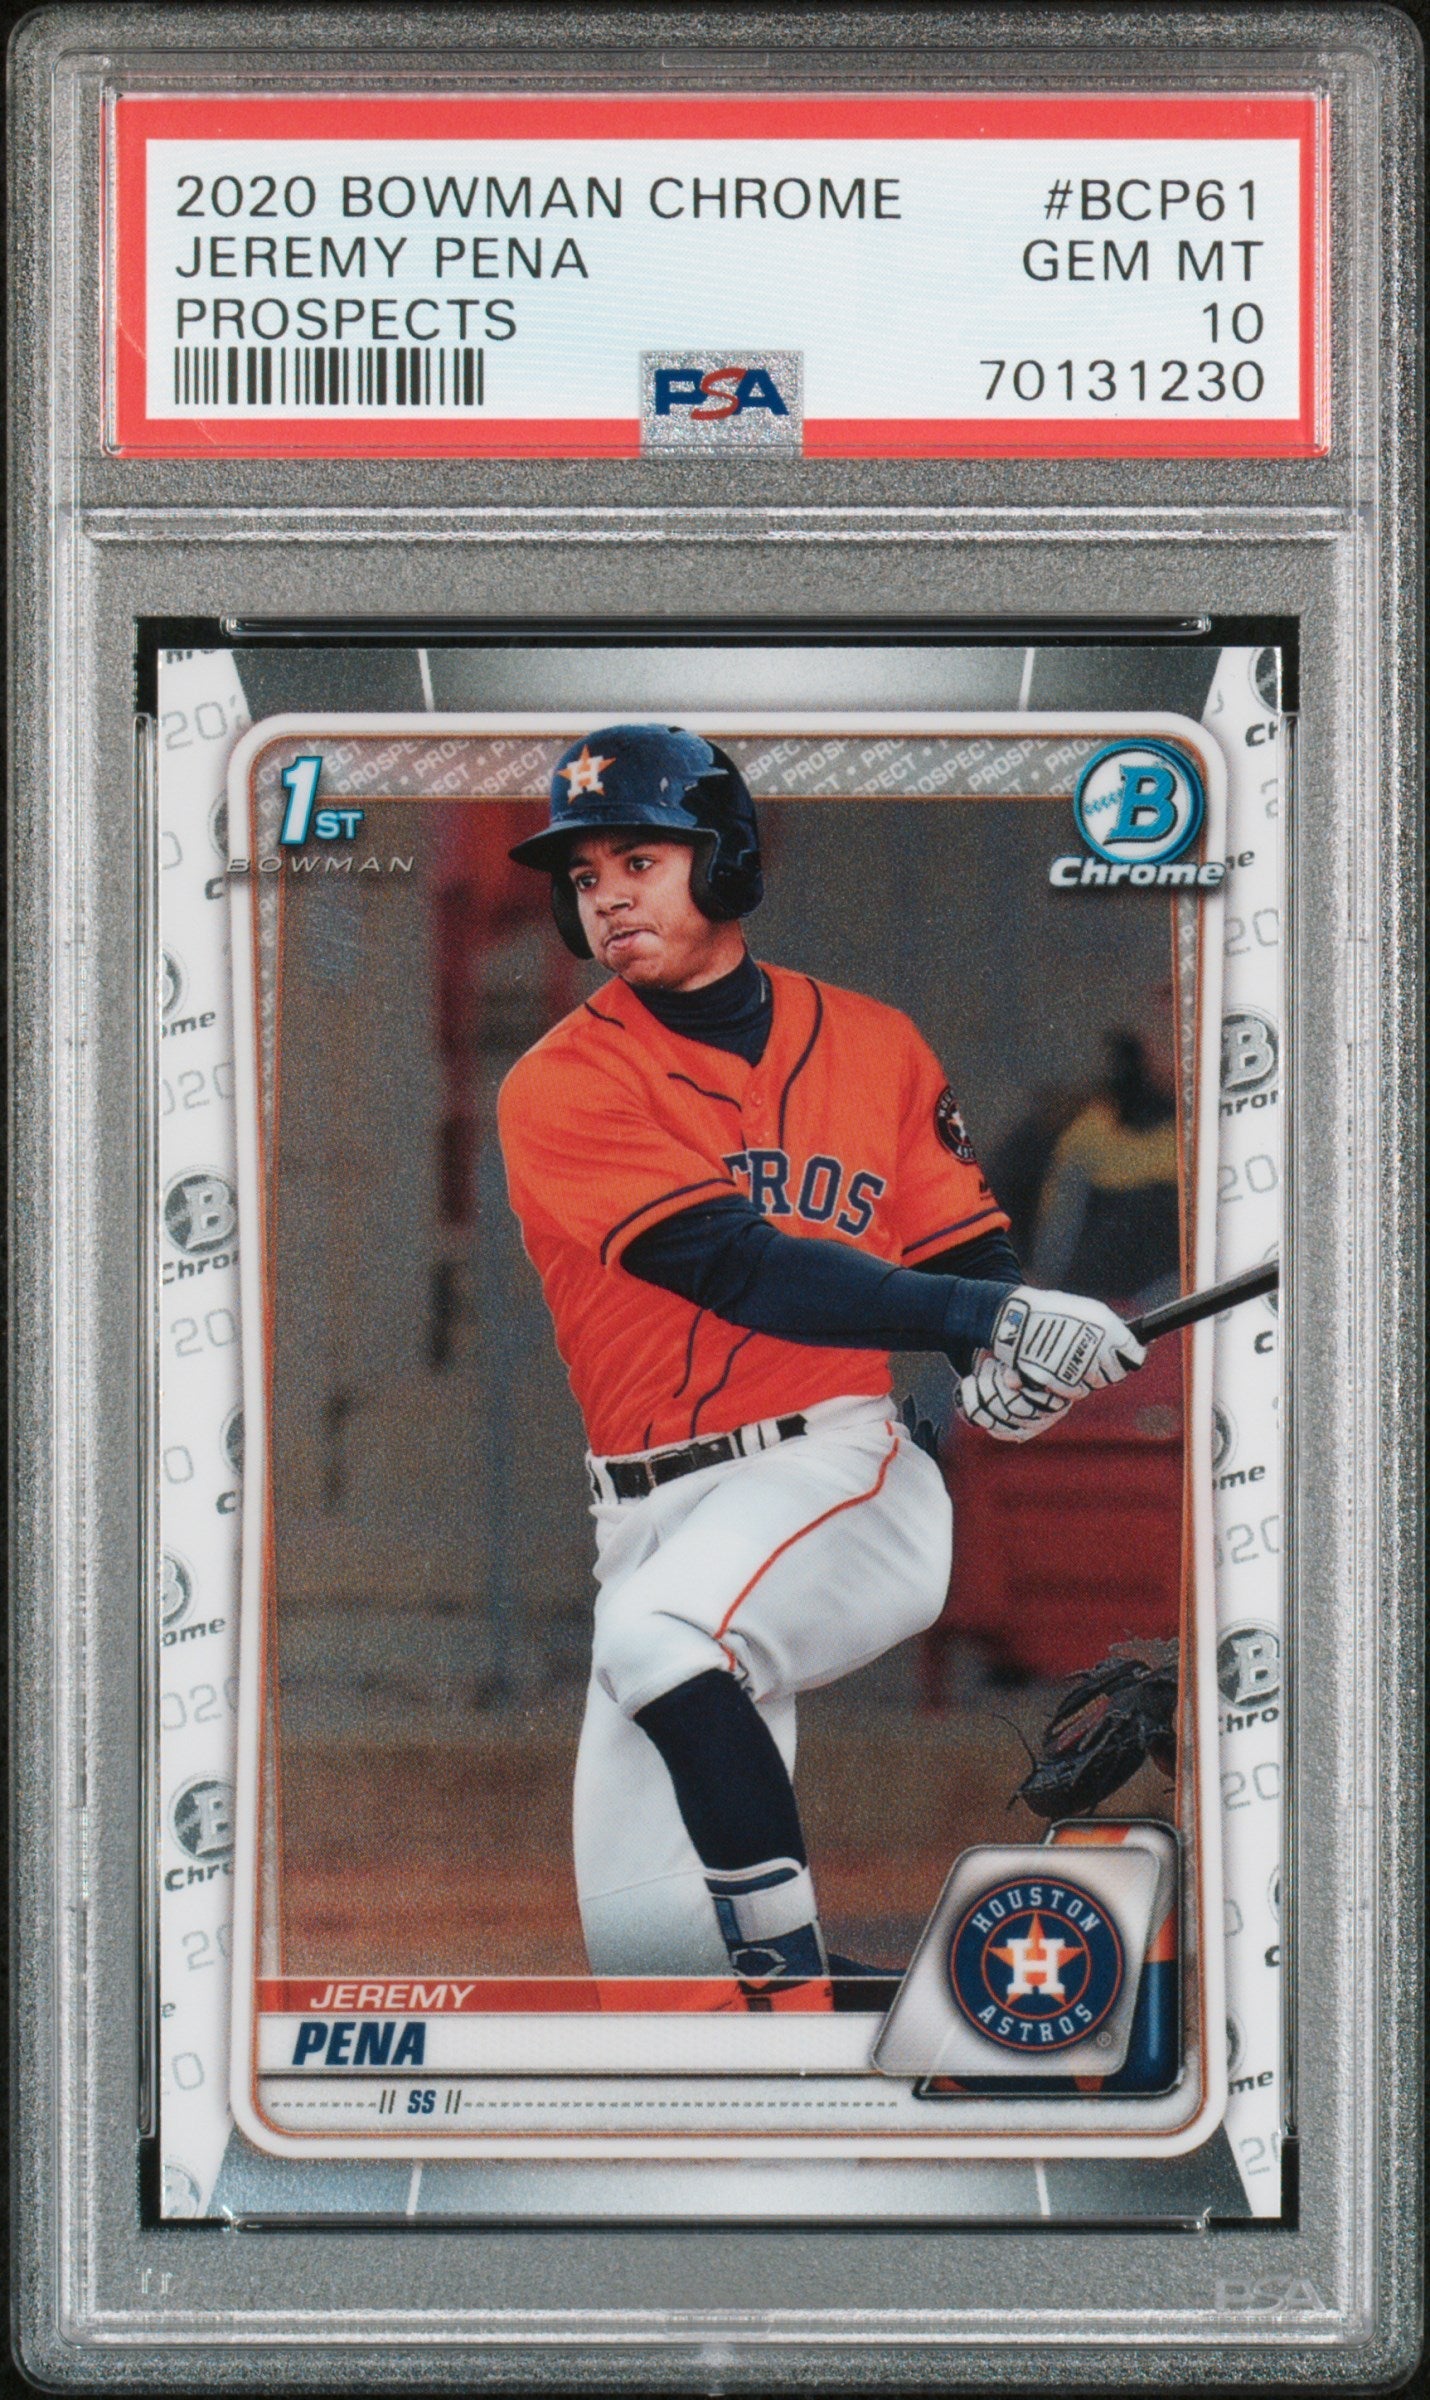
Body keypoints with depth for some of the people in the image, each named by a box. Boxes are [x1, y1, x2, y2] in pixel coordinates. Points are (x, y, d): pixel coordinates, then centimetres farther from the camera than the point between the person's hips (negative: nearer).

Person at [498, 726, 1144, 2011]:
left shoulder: (875, 1046, 9)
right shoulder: (561, 1087, -2)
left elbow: (972, 1251, 13)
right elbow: (740, 1270, -15)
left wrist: (1007, 1365, -12)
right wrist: (984, 1314, -25)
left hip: (841, 1472, -1)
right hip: (655, 1517, 1)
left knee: (660, 1638, -35)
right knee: (645, 1939, -9)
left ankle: (799, 1991, -27)